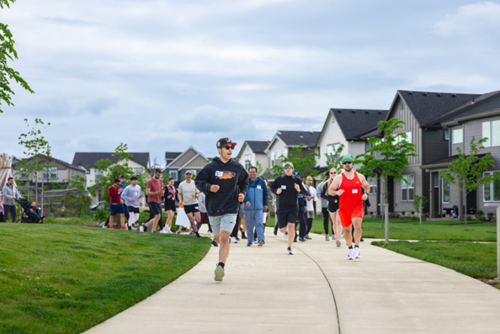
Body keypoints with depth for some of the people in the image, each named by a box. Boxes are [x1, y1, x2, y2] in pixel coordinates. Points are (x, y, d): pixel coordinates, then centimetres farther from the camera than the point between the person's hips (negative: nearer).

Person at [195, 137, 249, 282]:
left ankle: (221, 267, -18)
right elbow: (198, 182, -1)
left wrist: (243, 193, 3)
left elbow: (244, 180, 20)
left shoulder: (237, 167, 2)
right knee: (218, 239, 16)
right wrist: (209, 187, -20)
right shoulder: (210, 167, -4)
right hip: (213, 210, 1)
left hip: (230, 209, -1)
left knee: (224, 238, -17)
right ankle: (222, 259, 47)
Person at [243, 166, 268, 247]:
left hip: (259, 207, 0)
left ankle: (261, 239, -17)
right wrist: (245, 201, -18)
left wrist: (265, 204, 14)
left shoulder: (261, 182, 8)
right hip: (248, 207, 0)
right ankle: (250, 240, 13)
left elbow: (265, 193, 17)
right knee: (249, 225, 5)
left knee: (259, 223, -11)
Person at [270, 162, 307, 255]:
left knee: (291, 226, -15)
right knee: (282, 229, 5)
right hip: (281, 208, 1)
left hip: (293, 208, -1)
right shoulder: (279, 179, 1)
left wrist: (299, 190, -20)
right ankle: (286, 228, 44)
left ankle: (289, 248, -6)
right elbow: (272, 187, 15)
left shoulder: (297, 180, 0)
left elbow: (305, 192, 2)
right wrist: (276, 191, -7)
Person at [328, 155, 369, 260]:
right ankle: (350, 249, 29)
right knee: (347, 230, 9)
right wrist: (337, 192, -20)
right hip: (344, 208, 0)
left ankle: (357, 247, -14)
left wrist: (366, 194, 2)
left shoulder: (360, 176, 6)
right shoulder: (339, 178, 0)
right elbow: (330, 190, 1)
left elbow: (367, 186, 23)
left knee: (358, 225, -23)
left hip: (357, 206, 0)